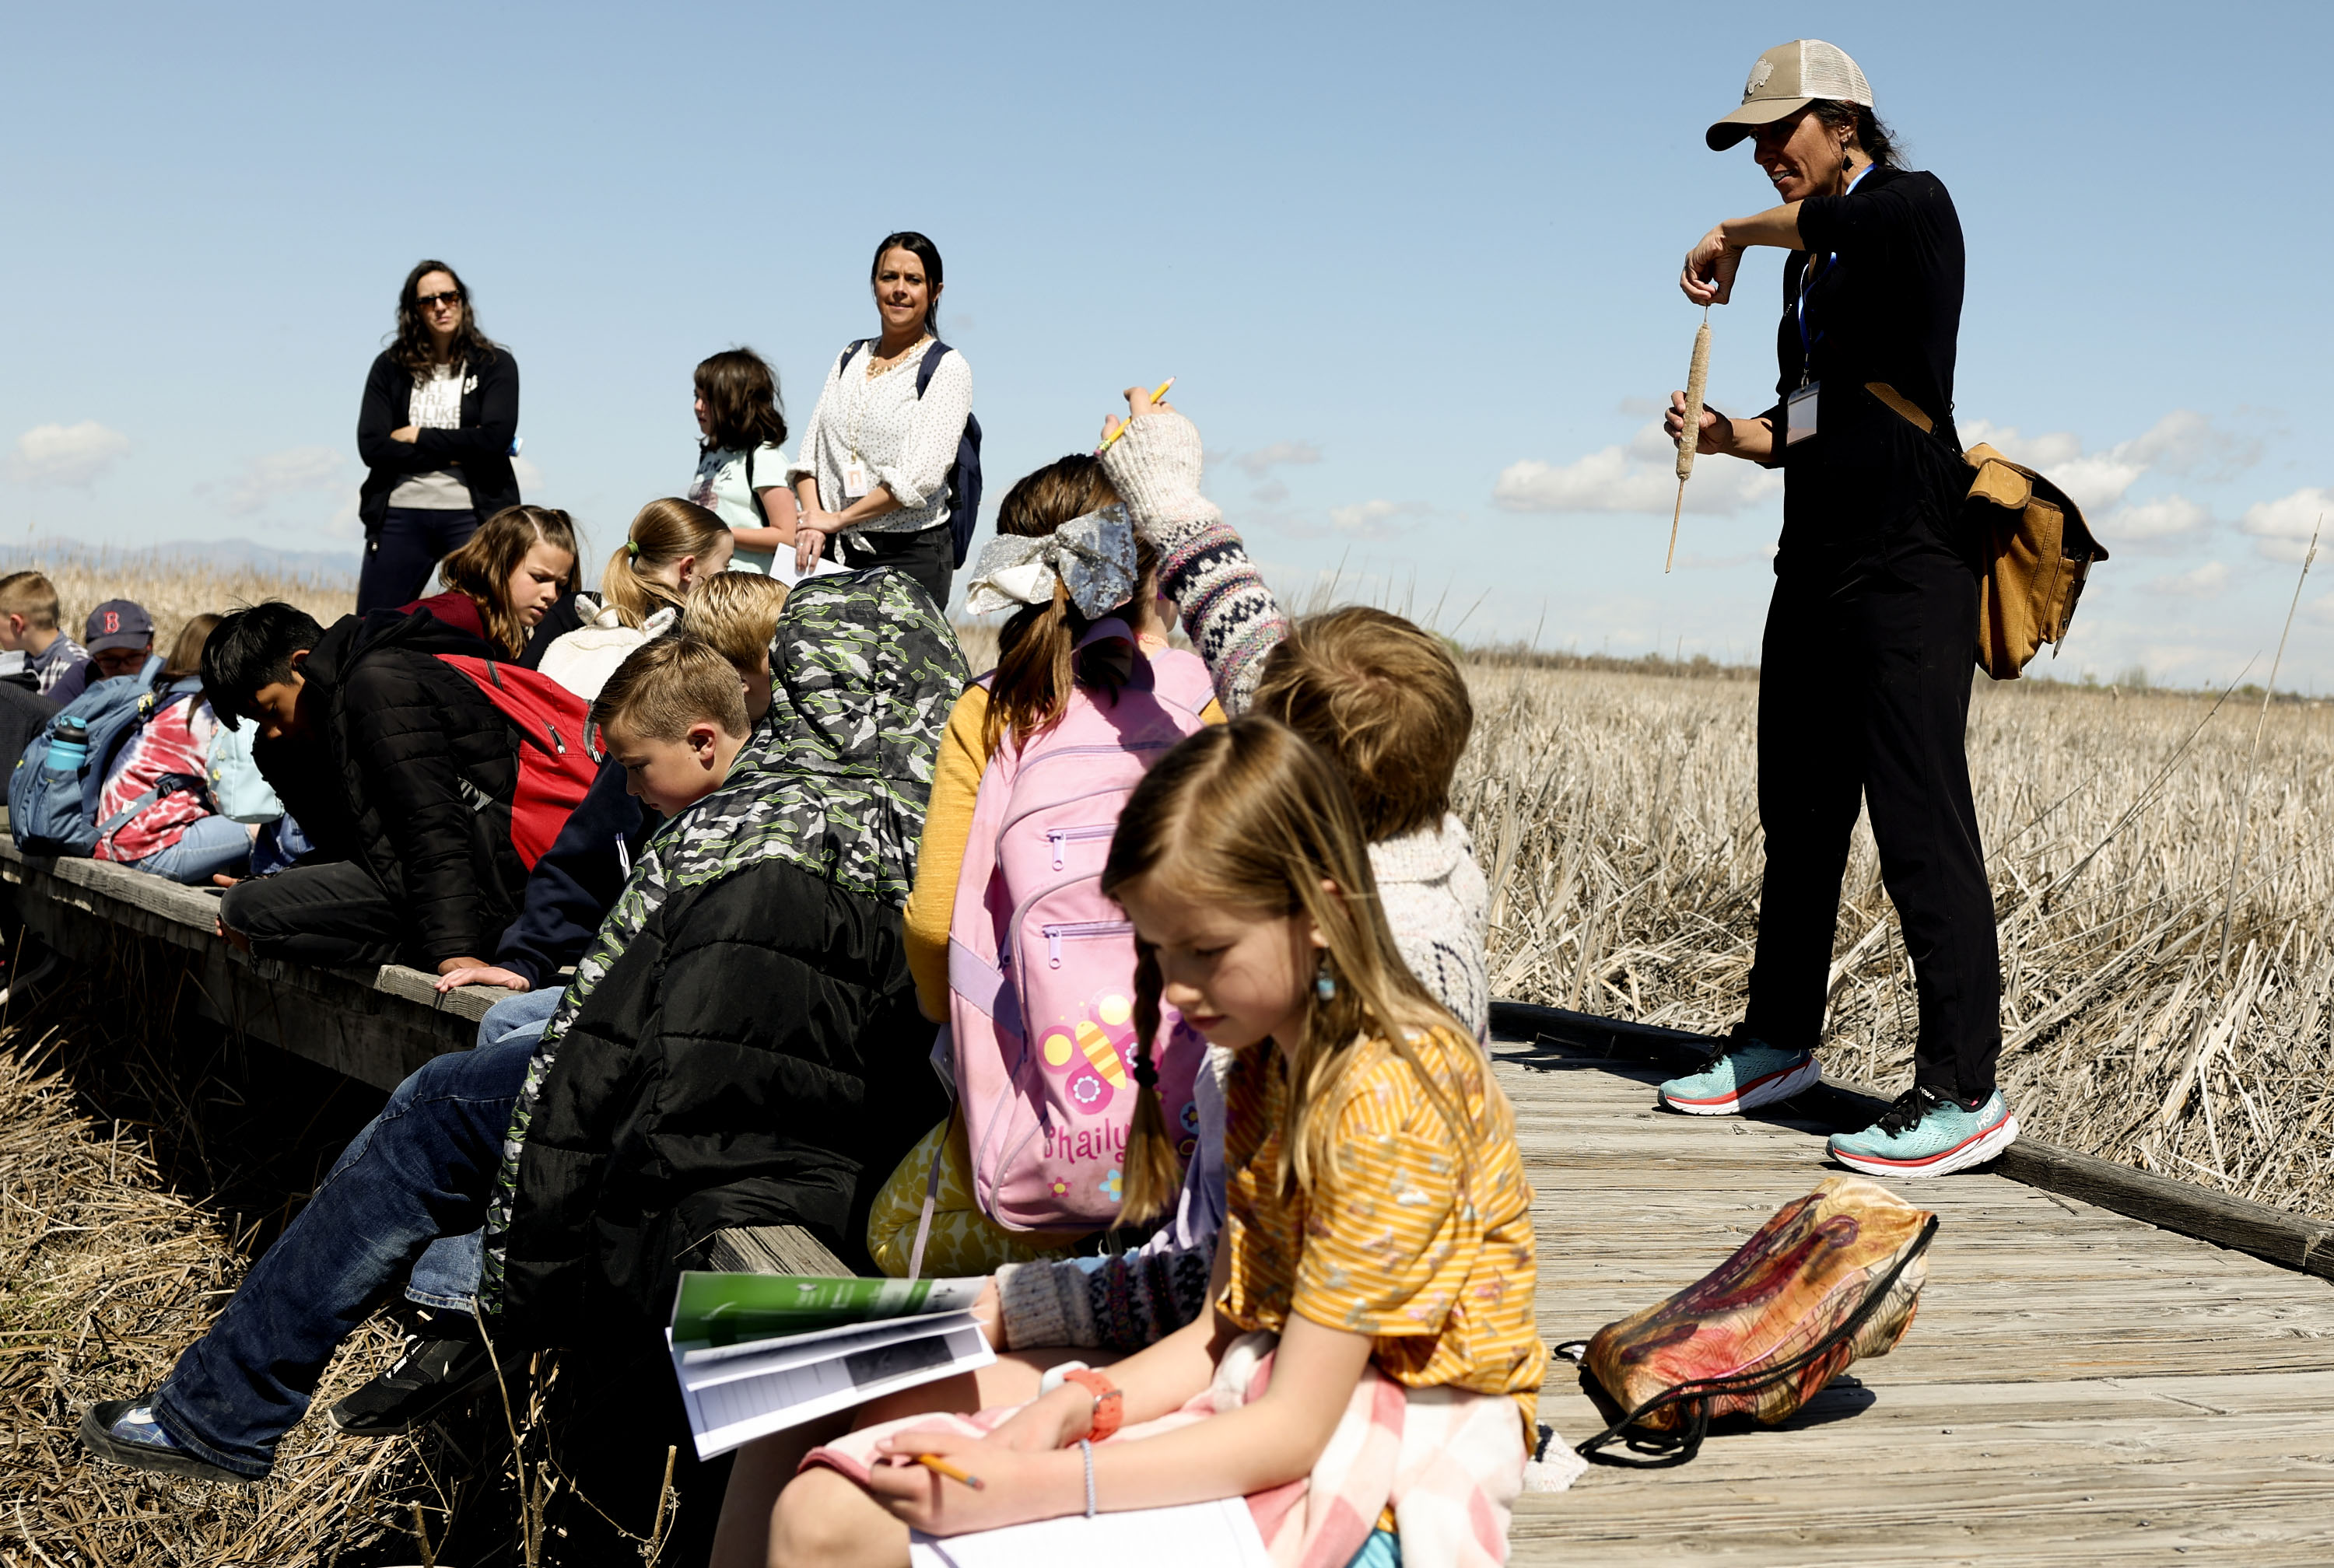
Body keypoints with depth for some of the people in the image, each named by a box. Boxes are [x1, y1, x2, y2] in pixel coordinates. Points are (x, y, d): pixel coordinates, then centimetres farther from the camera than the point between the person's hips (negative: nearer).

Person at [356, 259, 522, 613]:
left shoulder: (496, 365, 5)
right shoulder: (390, 368, 9)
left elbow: (495, 439, -9)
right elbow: (371, 447, -2)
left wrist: (418, 436, -5)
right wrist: (455, 454, -7)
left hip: (472, 517, -2)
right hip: (400, 515, 2)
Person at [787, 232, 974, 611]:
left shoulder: (948, 369, -2)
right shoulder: (851, 358, 16)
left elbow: (920, 476, -12)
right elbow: (811, 452, 11)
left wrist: (838, 518, -10)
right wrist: (813, 522, -7)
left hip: (911, 554, -4)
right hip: (835, 550, 5)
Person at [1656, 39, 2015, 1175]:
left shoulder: (1913, 210, -3)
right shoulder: (1809, 266, 20)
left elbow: (1854, 213, -23)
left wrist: (1732, 235, -7)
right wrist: (1726, 434, 6)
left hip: (1908, 570, -9)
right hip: (1817, 570, 9)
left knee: (1920, 825, -12)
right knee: (1800, 816, 14)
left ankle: (1965, 1093, -10)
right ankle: (1778, 1042, 26)